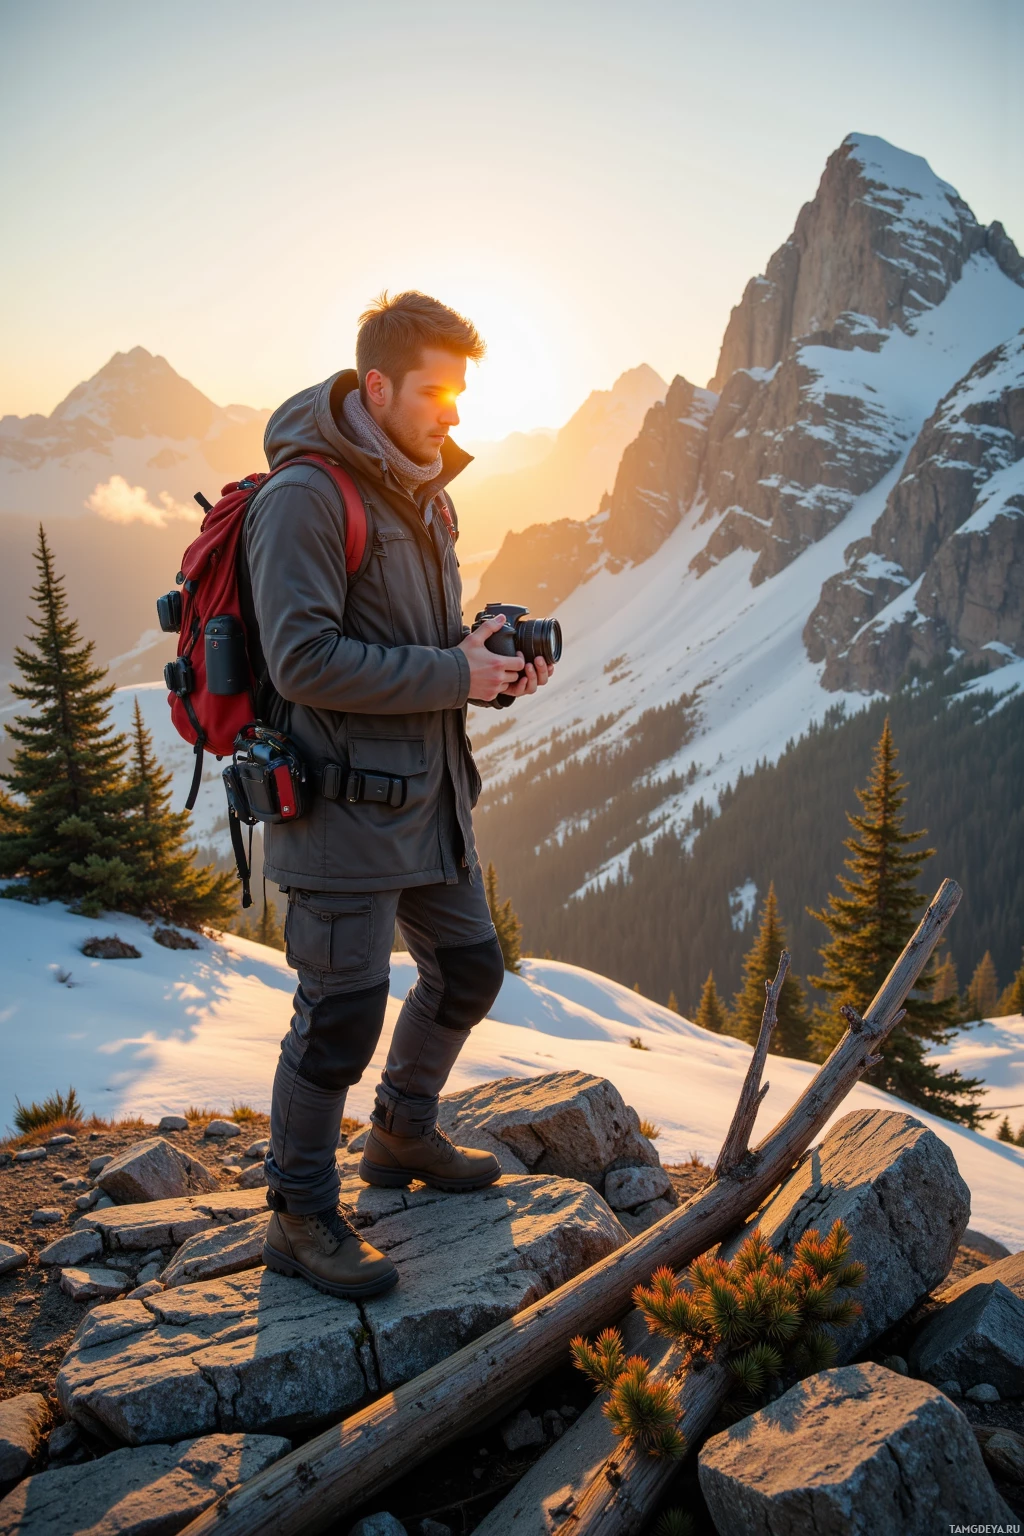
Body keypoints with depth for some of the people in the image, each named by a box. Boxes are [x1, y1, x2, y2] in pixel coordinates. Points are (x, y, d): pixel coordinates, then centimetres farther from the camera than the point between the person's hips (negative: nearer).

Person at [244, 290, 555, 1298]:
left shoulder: (423, 493, 14)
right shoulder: (306, 496, -15)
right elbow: (302, 660, -23)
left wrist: (495, 662, 0)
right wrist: (451, 674, -20)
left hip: (429, 795, 9)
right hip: (343, 806, -9)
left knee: (468, 969, 19)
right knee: (342, 1009, -3)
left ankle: (402, 1136, 41)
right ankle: (300, 1218, 17)